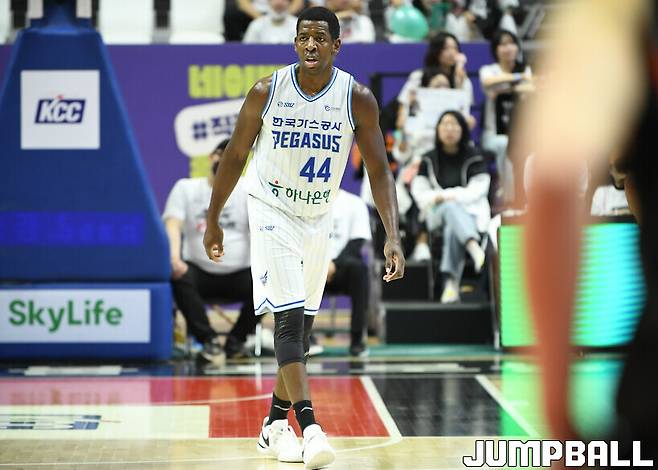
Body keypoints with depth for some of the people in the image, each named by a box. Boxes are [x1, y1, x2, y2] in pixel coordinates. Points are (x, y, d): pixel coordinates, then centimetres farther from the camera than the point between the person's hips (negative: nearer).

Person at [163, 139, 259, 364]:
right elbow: (173, 225, -6)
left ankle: (236, 341, -10)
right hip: (200, 273, 0)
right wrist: (175, 258, -27)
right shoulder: (185, 187, 8)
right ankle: (209, 340, -25)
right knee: (179, 278, -33)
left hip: (239, 275, 1)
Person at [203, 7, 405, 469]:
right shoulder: (266, 92, -14)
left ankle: (275, 425, 24)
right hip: (272, 211, -3)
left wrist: (393, 236, -21)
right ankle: (309, 427, -23)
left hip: (319, 218, 3)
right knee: (290, 318, -16)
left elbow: (379, 170, -10)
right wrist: (213, 221, 5)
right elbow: (235, 156, -2)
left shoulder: (358, 100, -13)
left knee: (302, 324, 10)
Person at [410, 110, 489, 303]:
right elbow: (419, 190, 8)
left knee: (452, 228, -39)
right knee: (451, 208, -39)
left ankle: (451, 283, -52)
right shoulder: (429, 160, 14)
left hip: (470, 211, -1)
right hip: (438, 212, 1)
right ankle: (474, 248, -66)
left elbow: (478, 189, -4)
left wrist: (451, 196, -16)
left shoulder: (474, 158, 6)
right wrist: (436, 198, -13)